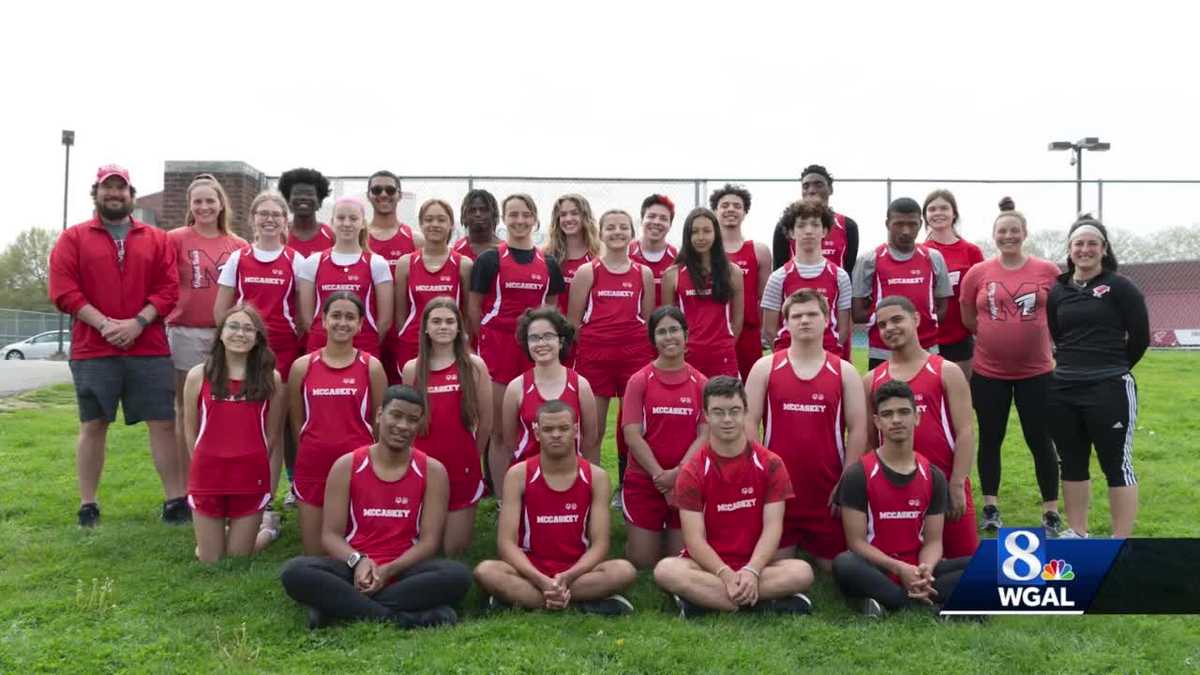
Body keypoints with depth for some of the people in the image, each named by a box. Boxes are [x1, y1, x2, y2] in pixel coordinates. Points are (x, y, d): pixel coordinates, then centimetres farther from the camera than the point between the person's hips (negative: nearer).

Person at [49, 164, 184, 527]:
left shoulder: (157, 239, 12)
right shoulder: (72, 238, 8)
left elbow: (168, 289, 3)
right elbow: (63, 291, -3)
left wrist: (137, 323, -12)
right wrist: (104, 325, -14)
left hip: (150, 349, 1)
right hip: (92, 350, -1)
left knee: (164, 423, -1)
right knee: (93, 426, 4)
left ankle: (176, 501, 4)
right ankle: (87, 506, 13)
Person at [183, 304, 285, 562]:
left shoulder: (271, 379, -1)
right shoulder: (198, 376, 0)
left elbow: (274, 436, 3)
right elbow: (190, 431, 8)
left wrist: (270, 484, 3)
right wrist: (204, 464, 7)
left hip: (251, 478, -1)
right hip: (207, 476, 1)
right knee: (210, 560, 11)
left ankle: (268, 530, 37)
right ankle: (211, 533, 43)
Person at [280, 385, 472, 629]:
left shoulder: (432, 471, 2)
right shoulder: (346, 466, 3)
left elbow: (429, 540, -3)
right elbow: (330, 535, 1)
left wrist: (389, 570, -18)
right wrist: (357, 561, -20)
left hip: (403, 570, 0)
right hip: (354, 569, 0)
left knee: (458, 575, -31)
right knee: (294, 572, -28)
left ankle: (339, 605, -24)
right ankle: (400, 617, -29)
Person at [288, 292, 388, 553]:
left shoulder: (371, 367, -1)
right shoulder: (302, 366, 2)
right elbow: (296, 421, 11)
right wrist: (315, 448, 10)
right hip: (313, 465, 2)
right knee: (313, 553, 7)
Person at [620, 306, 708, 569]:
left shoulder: (700, 383, 1)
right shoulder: (639, 381, -3)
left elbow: (705, 434, -3)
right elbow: (631, 435, -9)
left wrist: (678, 473, -15)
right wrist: (659, 474, -14)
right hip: (644, 480, -1)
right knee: (643, 562, 2)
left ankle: (671, 535, 35)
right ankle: (645, 534, 32)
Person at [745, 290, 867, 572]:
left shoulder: (844, 371, 4)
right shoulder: (765, 368, 2)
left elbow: (857, 429, 1)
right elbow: (749, 422, 0)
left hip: (828, 489, 1)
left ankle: (813, 549, 36)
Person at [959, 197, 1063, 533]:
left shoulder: (1048, 271, -3)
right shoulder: (977, 273, -2)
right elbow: (968, 320, 6)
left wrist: (1028, 336, 4)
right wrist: (996, 336, 6)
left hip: (1036, 372, -1)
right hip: (989, 373, 1)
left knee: (1040, 441, 5)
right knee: (990, 440, 10)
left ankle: (1051, 512, 17)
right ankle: (991, 508, 22)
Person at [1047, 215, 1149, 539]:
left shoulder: (1120, 287, -4)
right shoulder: (1057, 291, 8)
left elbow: (1140, 337, -2)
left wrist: (1114, 368, 8)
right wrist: (1077, 365, 13)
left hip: (1110, 391, -5)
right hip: (1063, 390, 5)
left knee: (1117, 465, 0)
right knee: (1072, 463, 13)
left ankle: (1122, 543, 8)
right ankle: (1077, 533, 25)